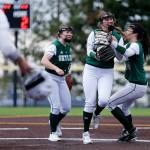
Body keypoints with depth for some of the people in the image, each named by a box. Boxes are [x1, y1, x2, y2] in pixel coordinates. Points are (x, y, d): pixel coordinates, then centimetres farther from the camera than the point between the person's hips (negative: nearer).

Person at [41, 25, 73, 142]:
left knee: (66, 108, 8)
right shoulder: (54, 46, -17)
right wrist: (56, 69, -43)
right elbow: (44, 61, -30)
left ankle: (55, 122, 36)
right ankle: (53, 133, -1)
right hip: (51, 78, -8)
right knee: (56, 107, -13)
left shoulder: (69, 47, 9)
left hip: (62, 79, 8)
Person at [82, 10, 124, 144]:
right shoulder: (94, 33, 4)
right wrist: (96, 55, -24)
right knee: (90, 102, -5)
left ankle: (96, 114, 18)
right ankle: (86, 132, 5)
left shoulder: (118, 37, 6)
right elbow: (89, 51, -4)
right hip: (91, 69, -1)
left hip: (107, 72, 1)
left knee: (104, 100, -18)